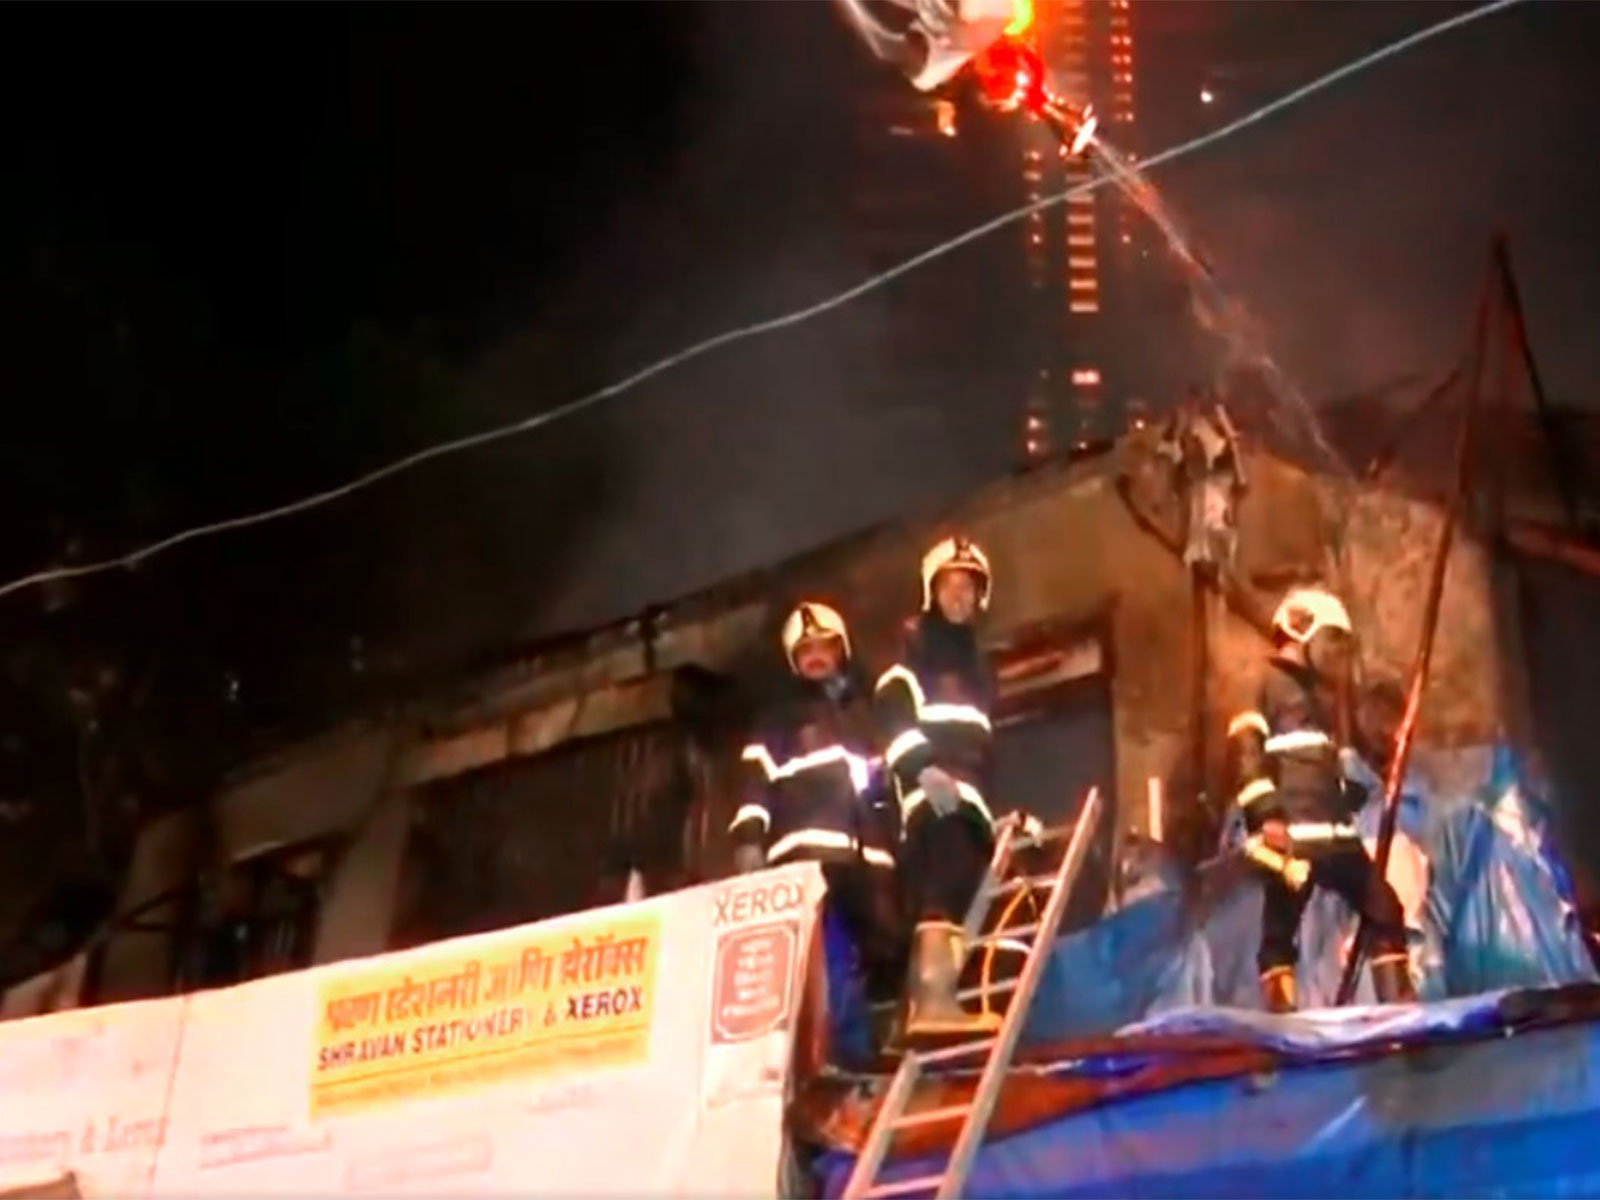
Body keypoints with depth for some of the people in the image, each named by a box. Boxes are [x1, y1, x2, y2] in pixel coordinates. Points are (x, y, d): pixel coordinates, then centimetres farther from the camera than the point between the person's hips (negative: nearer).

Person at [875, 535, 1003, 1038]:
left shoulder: (976, 664, 31)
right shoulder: (912, 643, 7)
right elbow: (894, 715, -9)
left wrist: (985, 803, 26)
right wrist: (925, 768, -23)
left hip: (967, 794, 9)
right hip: (929, 790, -8)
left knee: (956, 896, -1)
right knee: (945, 893, -26)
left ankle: (924, 1005, -4)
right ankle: (935, 1000, -39)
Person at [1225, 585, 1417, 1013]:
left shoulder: (1319, 695, 27)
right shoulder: (1272, 683, -2)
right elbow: (1244, 745, -14)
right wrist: (1266, 813, -22)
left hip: (1333, 832, 9)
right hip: (1291, 835, -9)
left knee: (1384, 909, 6)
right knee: (1281, 927, -9)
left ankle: (1400, 1008, 8)